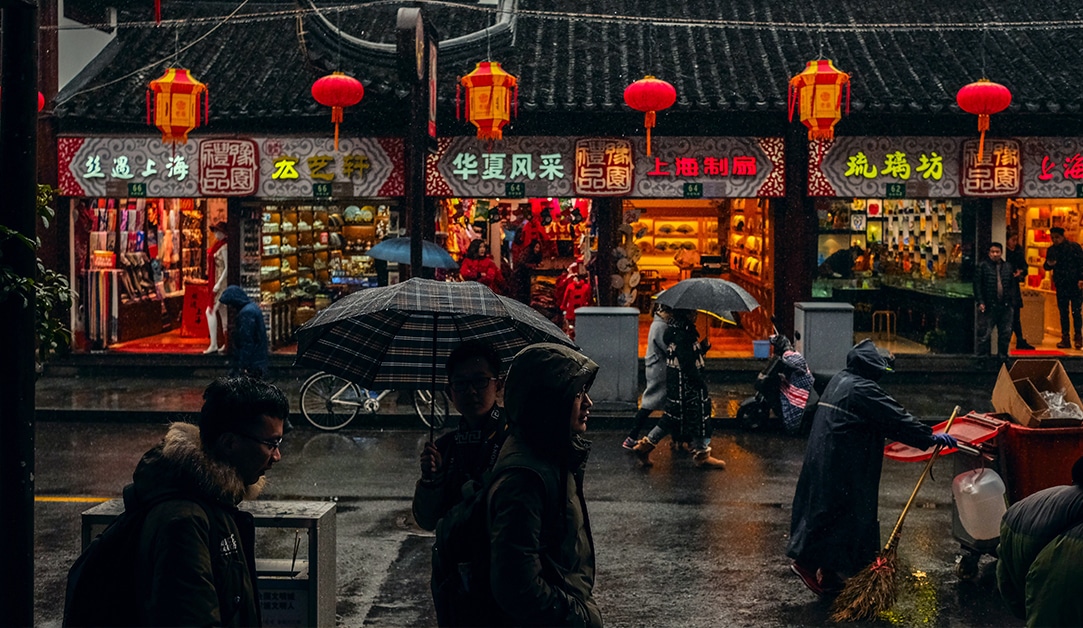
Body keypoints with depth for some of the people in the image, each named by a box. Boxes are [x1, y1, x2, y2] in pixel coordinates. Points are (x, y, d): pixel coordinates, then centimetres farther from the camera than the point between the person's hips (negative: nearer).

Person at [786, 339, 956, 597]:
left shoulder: (839, 380, 14)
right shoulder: (862, 389, -15)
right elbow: (895, 418, -15)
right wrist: (930, 437, -8)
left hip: (822, 457, 10)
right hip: (844, 466, -10)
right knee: (843, 511, -3)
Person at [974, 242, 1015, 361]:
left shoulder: (1007, 267, 12)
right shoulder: (983, 266, -1)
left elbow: (1013, 286, 16)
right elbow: (977, 284, -4)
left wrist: (1012, 302, 7)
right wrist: (980, 302, -11)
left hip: (1005, 306, 4)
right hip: (988, 306, -4)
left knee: (1006, 333, 10)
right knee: (984, 333, -4)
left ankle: (1002, 355, 21)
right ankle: (982, 355, 3)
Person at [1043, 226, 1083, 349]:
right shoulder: (1051, 250, 9)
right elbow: (1046, 267, 13)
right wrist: (1049, 264, -11)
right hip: (1061, 286, 4)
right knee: (1063, 312, 4)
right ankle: (1065, 338, 8)